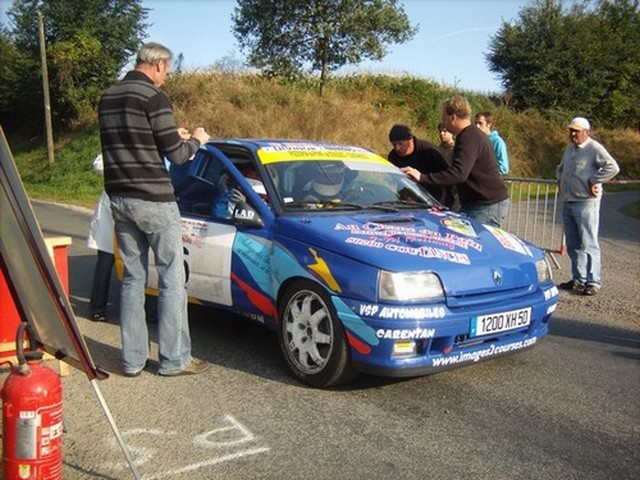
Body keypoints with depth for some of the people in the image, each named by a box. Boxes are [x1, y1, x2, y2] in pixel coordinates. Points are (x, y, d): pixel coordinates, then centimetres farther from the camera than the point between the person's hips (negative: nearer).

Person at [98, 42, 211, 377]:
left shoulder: (107, 98, 12)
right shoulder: (153, 97, -12)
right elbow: (175, 155, -11)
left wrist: (170, 135, 23)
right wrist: (196, 140, 8)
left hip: (119, 199, 8)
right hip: (153, 201, -7)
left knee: (132, 278, 12)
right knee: (172, 279, 1)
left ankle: (132, 359, 16)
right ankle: (174, 359, 6)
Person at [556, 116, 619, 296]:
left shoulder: (594, 148, -10)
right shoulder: (569, 149, 16)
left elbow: (613, 167, -21)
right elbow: (560, 168, 32)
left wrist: (594, 180, -18)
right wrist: (560, 180, 14)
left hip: (586, 203, -8)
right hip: (568, 202, 8)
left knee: (588, 244, -6)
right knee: (573, 245, 12)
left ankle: (593, 282, -1)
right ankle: (579, 279, 21)